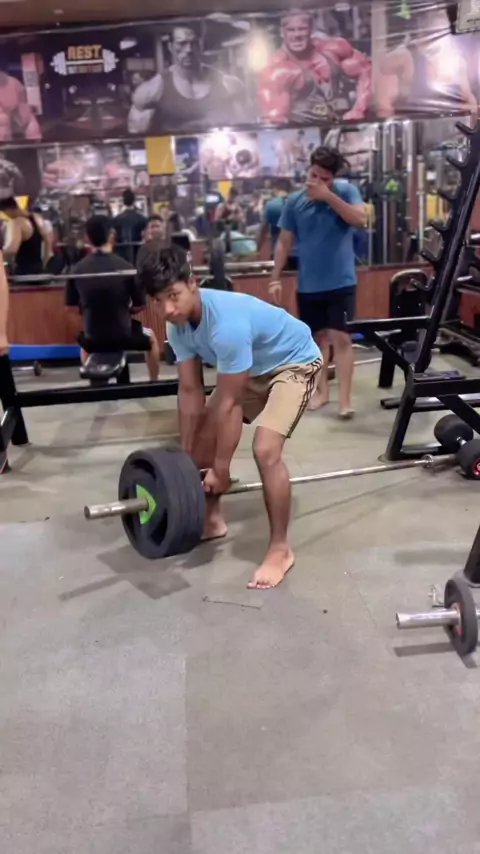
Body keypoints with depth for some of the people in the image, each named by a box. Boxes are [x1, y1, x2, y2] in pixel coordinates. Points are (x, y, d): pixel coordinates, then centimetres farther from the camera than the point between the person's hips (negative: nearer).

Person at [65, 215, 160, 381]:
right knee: (151, 338, 31)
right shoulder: (126, 267, -13)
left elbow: (72, 306, 4)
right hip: (124, 336, -2)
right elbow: (139, 306, -5)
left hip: (93, 340, 2)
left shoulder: (77, 270, -6)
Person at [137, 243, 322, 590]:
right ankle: (213, 520, 25)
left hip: (295, 363, -8)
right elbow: (190, 391, -5)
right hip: (254, 367, 9)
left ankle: (281, 549, -9)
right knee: (202, 435, 6)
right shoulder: (178, 326, -13)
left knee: (265, 449, -25)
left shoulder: (227, 324, -38)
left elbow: (227, 404, -30)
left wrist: (220, 469, -20)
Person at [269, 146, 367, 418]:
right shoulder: (295, 201, 3)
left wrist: (329, 196, -20)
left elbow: (360, 219, -17)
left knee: (341, 337, -7)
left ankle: (346, 398, -4)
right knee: (318, 337, 11)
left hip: (341, 281, -3)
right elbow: (285, 242, 7)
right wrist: (276, 278, 3)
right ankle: (322, 390, 24)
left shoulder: (346, 190, -1)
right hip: (308, 284, 3)